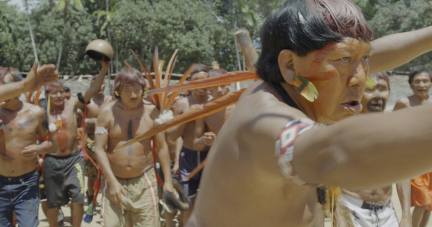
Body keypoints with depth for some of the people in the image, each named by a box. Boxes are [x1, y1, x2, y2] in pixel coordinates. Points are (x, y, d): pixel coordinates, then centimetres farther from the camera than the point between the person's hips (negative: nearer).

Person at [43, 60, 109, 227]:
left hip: (73, 159, 0)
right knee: (53, 202, 13)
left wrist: (104, 69, -26)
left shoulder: (72, 104, -4)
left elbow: (93, 90, -14)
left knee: (77, 198, -5)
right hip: (52, 161, 1)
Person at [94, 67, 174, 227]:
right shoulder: (107, 112, -4)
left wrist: (168, 181, 1)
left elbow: (162, 147, 2)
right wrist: (112, 182, -13)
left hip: (144, 182, 0)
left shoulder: (152, 111, -3)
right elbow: (99, 149, -6)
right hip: (115, 181, 0)